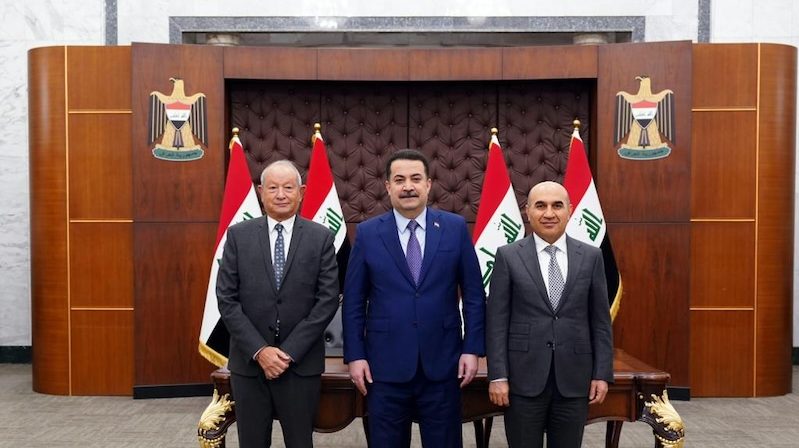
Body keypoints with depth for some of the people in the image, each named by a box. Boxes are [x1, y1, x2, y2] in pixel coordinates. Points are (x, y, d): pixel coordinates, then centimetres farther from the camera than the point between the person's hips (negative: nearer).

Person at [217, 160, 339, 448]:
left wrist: (290, 351, -11)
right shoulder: (238, 235, 1)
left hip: (302, 364, -1)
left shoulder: (321, 238, -1)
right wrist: (259, 350, -11)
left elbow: (328, 299, -5)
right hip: (248, 363, 1)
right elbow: (226, 299, -2)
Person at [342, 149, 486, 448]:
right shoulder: (367, 233, 0)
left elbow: (474, 295, 3)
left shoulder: (455, 228, 0)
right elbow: (353, 301, 2)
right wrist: (355, 355, -2)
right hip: (385, 365, 0)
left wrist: (472, 348, -2)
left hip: (442, 363, 0)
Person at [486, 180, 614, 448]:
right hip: (523, 378, -1)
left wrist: (602, 374, 1)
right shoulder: (508, 256, -1)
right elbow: (496, 321, -3)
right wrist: (498, 376, -7)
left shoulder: (591, 257, 5)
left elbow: (600, 321, 6)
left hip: (574, 378, 2)